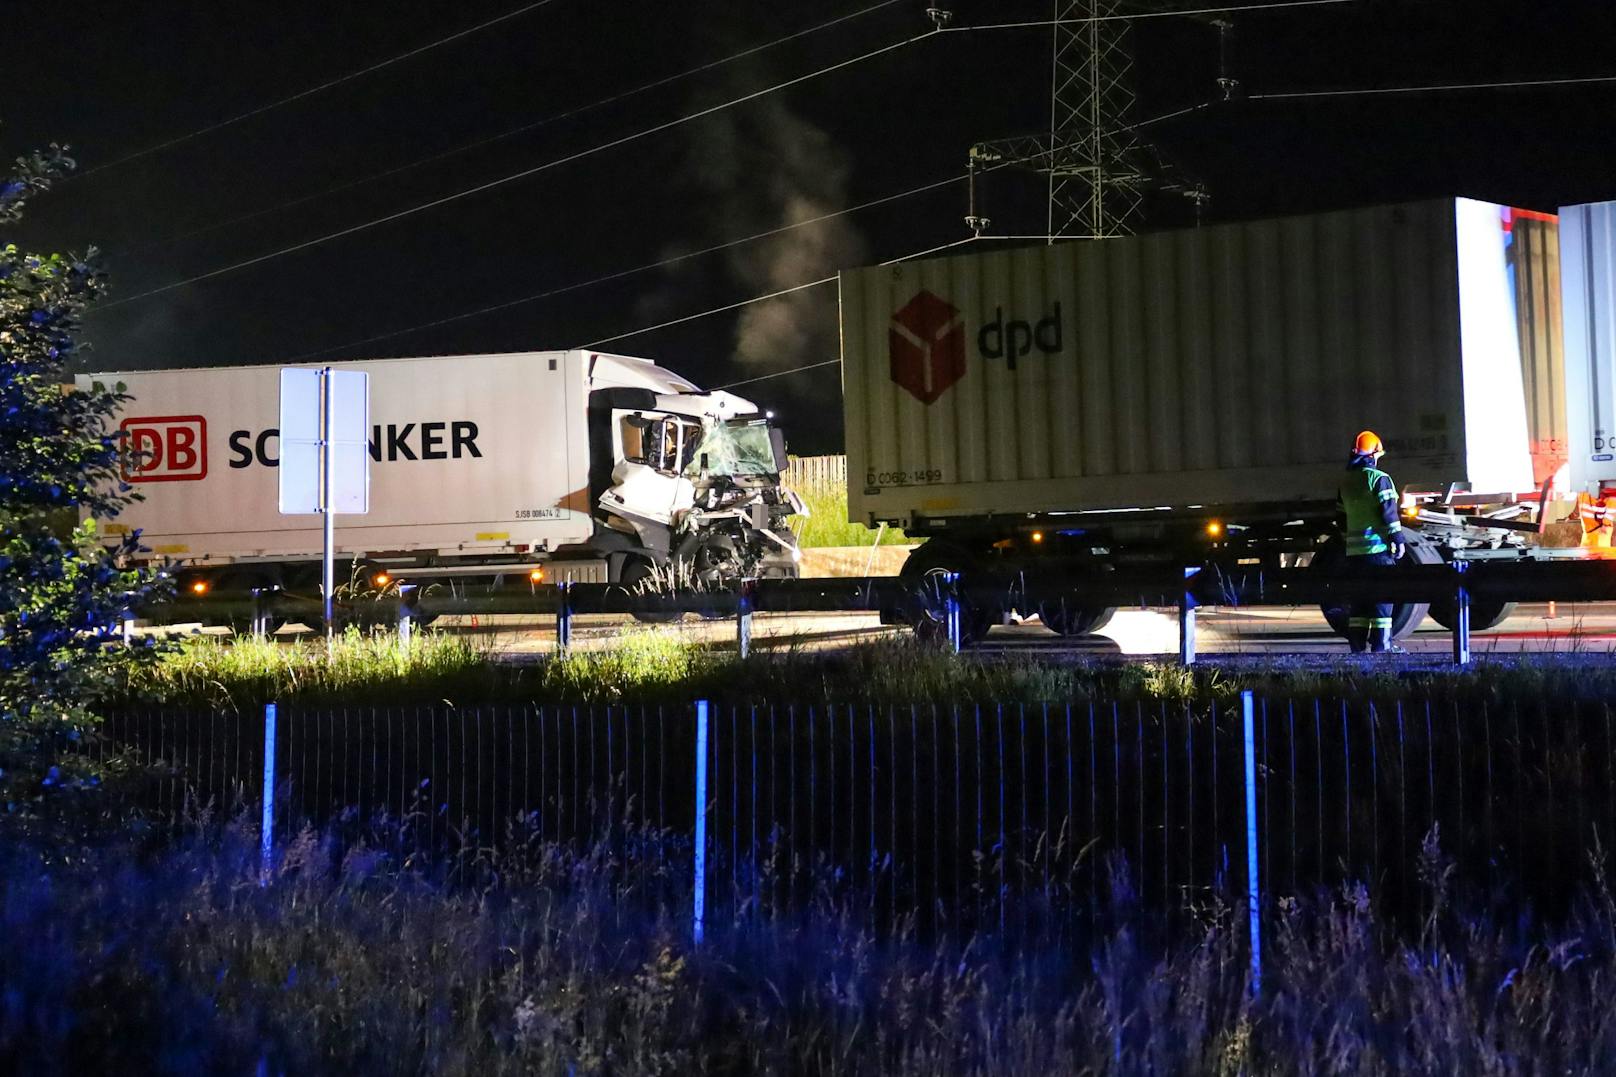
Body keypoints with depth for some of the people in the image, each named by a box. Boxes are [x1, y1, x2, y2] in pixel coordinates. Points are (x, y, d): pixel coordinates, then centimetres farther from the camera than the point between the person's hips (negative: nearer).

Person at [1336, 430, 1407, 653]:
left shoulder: (1345, 482, 14)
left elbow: (1340, 517, 19)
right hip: (1378, 547, -6)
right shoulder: (1379, 478, -7)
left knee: (1358, 600, 9)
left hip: (1354, 550, 6)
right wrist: (1398, 539, -7)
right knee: (1382, 597, -2)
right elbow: (1388, 512, -12)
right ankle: (1380, 646, -5)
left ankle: (1357, 646, 10)